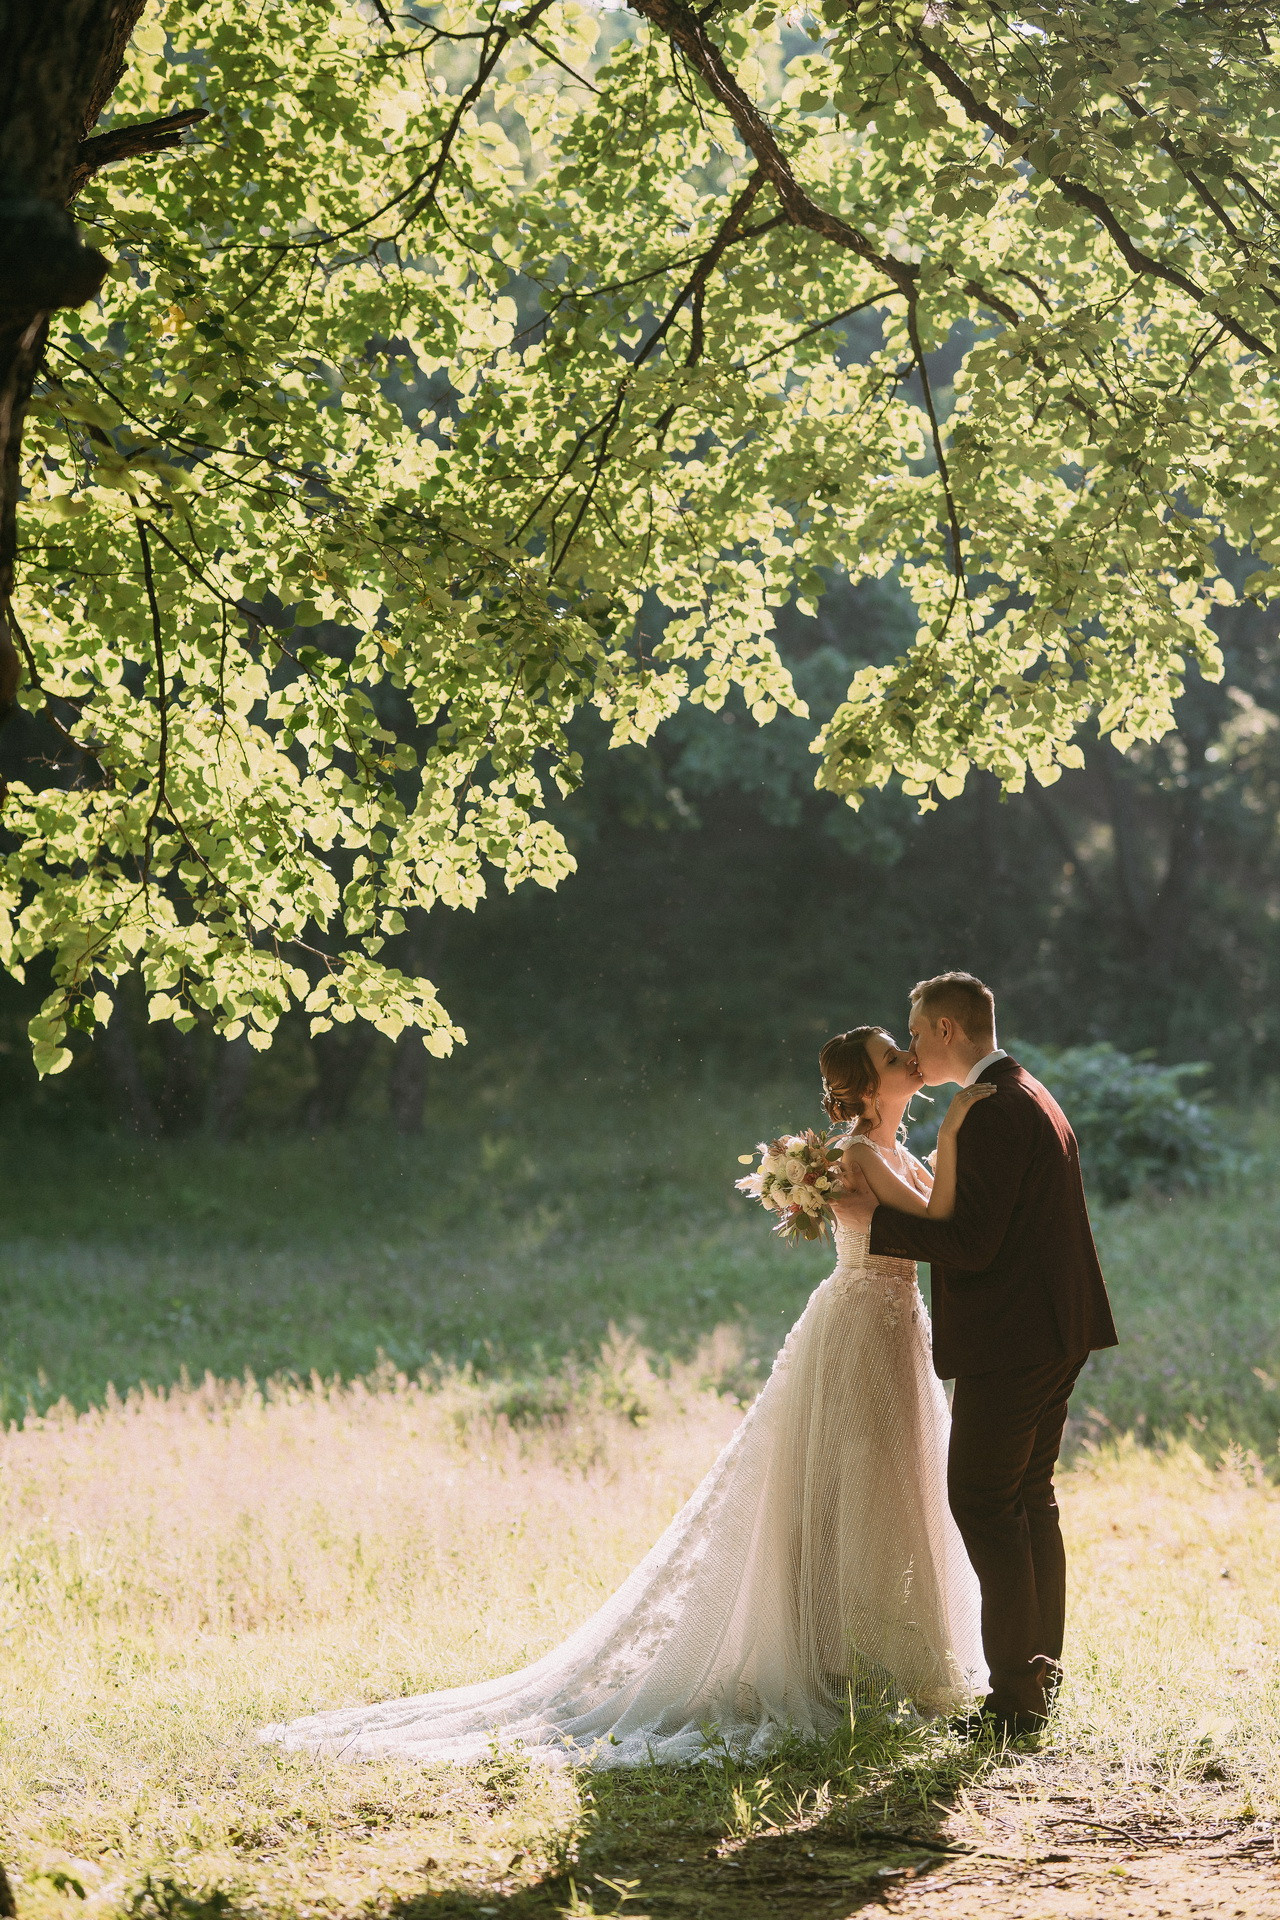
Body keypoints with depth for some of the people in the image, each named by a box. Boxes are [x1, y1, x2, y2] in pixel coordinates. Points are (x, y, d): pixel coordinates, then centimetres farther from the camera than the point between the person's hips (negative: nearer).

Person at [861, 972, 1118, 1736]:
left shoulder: (992, 1111, -17)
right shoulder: (1032, 1097, 16)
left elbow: (970, 1244, -22)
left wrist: (875, 1214, -14)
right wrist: (902, 1201, 14)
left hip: (1008, 1342, -10)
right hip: (1055, 1334, 10)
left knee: (983, 1502, -4)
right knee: (1030, 1497, 16)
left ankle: (1016, 1695, -3)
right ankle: (1041, 1674, 22)